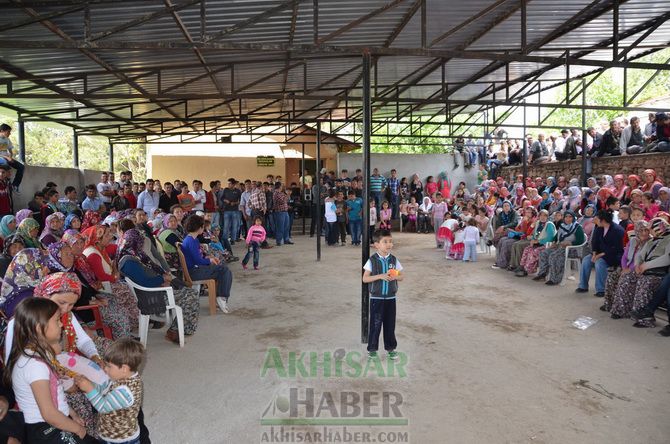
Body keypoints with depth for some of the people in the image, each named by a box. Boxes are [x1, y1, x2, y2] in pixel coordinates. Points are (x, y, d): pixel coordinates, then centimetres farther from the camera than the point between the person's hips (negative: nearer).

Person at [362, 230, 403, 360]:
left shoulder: (394, 260, 1)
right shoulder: (372, 260, -8)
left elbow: (402, 276, 8)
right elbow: (365, 278, -9)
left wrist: (395, 276, -14)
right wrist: (380, 276, -20)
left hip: (390, 298, 3)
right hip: (376, 298, -3)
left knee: (390, 323, 11)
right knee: (375, 323, 3)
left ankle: (391, 348, 26)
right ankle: (372, 349, 17)